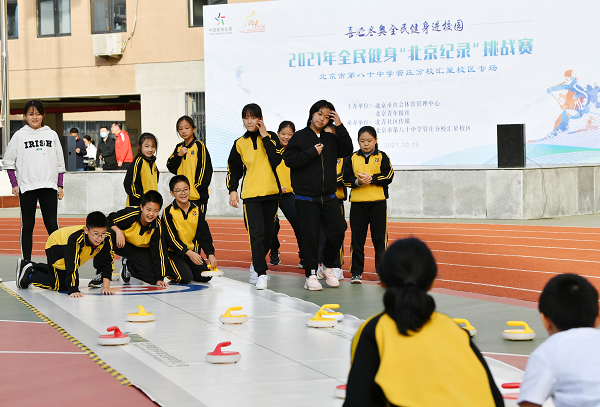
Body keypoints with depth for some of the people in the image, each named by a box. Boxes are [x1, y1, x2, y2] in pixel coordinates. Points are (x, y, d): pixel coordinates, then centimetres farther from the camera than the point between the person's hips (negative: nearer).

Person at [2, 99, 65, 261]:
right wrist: (14, 184, -2)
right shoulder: (19, 135, 4)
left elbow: (60, 162, 12)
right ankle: (26, 262, 8)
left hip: (49, 186, 1)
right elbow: (8, 161, 6)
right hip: (26, 187, -1)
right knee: (27, 226, 4)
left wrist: (60, 185, 7)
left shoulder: (52, 134, 8)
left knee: (52, 225, -2)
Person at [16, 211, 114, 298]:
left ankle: (31, 266, 47)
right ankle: (30, 275, 9)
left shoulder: (106, 239, -30)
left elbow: (107, 263, -23)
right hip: (56, 247, -7)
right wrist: (73, 291, -53)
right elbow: (72, 266, -49)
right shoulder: (76, 239, -46)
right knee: (62, 286, -9)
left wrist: (106, 287, -31)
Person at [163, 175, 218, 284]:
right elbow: (171, 238, -17)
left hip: (192, 251, 5)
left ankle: (186, 268, 16)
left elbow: (204, 235, 1)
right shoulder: (168, 211, -13)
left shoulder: (196, 210, 2)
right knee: (185, 278, -26)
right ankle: (167, 270, 5)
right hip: (172, 252, -5)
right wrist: (189, 253, -26)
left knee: (206, 276, -10)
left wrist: (210, 254, -14)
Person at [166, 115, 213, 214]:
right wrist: (178, 155, -6)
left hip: (197, 195, -6)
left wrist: (199, 186, -12)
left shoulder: (199, 146, -4)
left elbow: (205, 168, -7)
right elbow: (171, 168, 10)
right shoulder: (179, 147, 13)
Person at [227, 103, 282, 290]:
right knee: (256, 234, -13)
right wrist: (232, 190, -1)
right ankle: (261, 273, -13)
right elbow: (233, 169, 11)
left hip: (271, 192, 1)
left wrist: (264, 136, -11)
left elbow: (277, 160, -12)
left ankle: (256, 265, 31)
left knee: (268, 234, 9)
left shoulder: (271, 137, 4)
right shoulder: (240, 143, 6)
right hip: (250, 194, -1)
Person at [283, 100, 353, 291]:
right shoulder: (300, 137, -2)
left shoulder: (331, 139, 11)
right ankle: (311, 275, 6)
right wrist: (312, 152, -15)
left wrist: (340, 126, -5)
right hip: (306, 198, -4)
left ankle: (328, 268, 20)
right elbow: (289, 159, -10)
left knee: (338, 231, 0)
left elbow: (347, 151, 0)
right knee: (310, 236, -4)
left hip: (329, 198, 4)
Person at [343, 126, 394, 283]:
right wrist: (358, 181, -16)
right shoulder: (352, 158, 8)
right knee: (357, 238, 5)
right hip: (357, 202, 1)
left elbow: (388, 176, -6)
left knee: (380, 238, 1)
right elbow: (346, 178, 2)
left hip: (378, 202, -1)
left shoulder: (382, 157, 4)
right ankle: (356, 272, 11)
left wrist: (372, 178, -18)